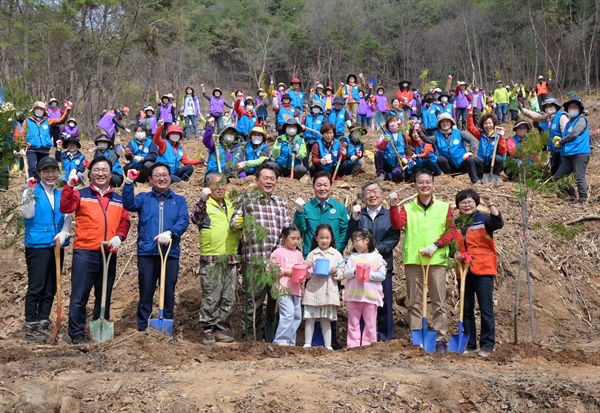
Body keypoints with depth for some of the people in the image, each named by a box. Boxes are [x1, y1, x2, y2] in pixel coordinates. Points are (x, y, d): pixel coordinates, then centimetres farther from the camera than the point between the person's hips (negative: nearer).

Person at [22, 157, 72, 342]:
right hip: (37, 245, -5)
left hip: (57, 246, 5)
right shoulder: (32, 191, -1)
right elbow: (27, 214, -15)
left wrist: (63, 234, -10)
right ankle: (31, 327, 0)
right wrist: (30, 191, -25)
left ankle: (43, 324, 18)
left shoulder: (61, 194, 11)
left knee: (50, 288, 9)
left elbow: (67, 218, 8)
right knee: (36, 287, -6)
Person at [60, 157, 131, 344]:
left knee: (104, 295, 11)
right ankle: (76, 333, 5)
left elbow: (125, 221, 10)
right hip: (84, 252, -3)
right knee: (79, 295, -2)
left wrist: (119, 236, -8)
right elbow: (65, 208, -9)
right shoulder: (81, 194, 6)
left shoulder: (119, 199, 15)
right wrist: (69, 186, -19)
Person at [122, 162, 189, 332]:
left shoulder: (179, 200, 12)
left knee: (169, 292, 5)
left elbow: (184, 221, -4)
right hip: (147, 253, -1)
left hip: (170, 253, 1)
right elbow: (129, 204, -9)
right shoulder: (144, 198, 12)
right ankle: (143, 328, 10)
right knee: (146, 292, 2)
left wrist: (170, 233, -21)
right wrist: (129, 182, -21)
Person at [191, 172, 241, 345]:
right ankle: (208, 331, 3)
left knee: (229, 298, 7)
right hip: (211, 261, -6)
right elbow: (195, 219, -22)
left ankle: (222, 329, 17)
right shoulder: (204, 204, -1)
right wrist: (203, 200, -36)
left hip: (231, 260, 6)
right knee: (211, 297, -6)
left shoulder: (230, 205, 18)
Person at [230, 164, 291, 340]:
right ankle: (250, 337, 8)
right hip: (254, 261, -4)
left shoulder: (280, 203, 20)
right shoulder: (246, 198, 8)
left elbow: (288, 228, 21)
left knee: (277, 299, 7)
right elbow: (234, 220, 1)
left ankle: (272, 336, 20)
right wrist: (236, 223, -21)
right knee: (253, 300, -2)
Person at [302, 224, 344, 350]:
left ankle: (328, 345, 11)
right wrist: (306, 267, -16)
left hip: (329, 291, 0)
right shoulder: (312, 254, 4)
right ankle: (307, 344, 7)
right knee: (310, 318, 0)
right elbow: (307, 276, 4)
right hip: (313, 290, 0)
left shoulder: (336, 254, 5)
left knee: (326, 320, 7)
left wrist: (335, 273, -15)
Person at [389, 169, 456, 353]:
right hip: (412, 260, 1)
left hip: (437, 260, -1)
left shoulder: (444, 207, 10)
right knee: (413, 303, 5)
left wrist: (436, 244, -10)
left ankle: (440, 340, 6)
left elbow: (451, 231, 4)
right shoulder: (407, 208, 10)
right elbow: (397, 224, -7)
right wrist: (393, 205, -20)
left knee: (439, 303, 0)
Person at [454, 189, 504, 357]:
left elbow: (499, 223, -19)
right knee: (466, 309, 8)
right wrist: (455, 254, -3)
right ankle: (470, 344, 17)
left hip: (483, 270, -4)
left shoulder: (483, 219, 1)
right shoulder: (454, 223, 12)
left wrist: (490, 205, -28)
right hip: (463, 271, 4)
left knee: (486, 308, -3)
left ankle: (487, 345, 4)